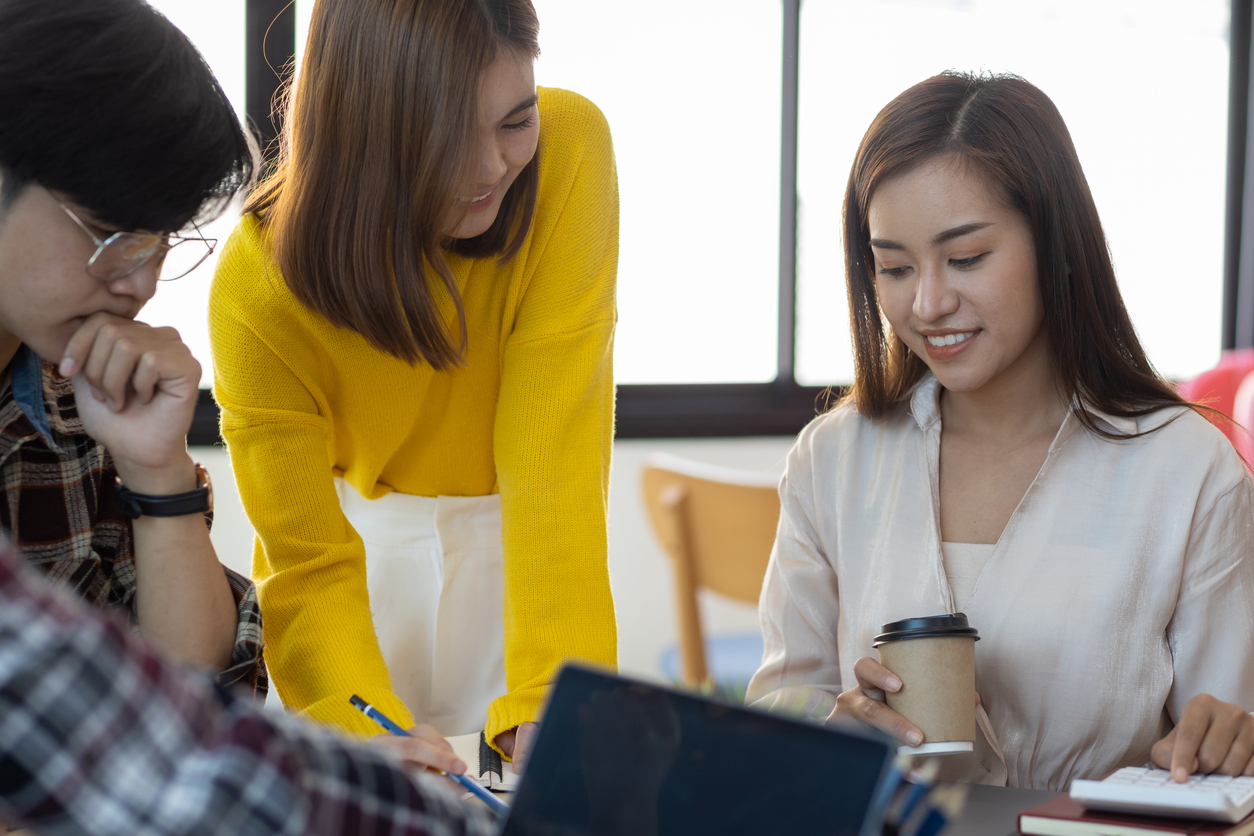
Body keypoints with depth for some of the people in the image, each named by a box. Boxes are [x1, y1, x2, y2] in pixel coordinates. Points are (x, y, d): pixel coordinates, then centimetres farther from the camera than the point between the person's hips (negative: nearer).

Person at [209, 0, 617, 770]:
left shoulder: (571, 149, -28)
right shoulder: (259, 287, -27)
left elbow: (554, 453, -30)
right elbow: (312, 567, -23)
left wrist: (552, 704, -39)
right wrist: (371, 729, -43)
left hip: (514, 538, 1)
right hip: (361, 527, 0)